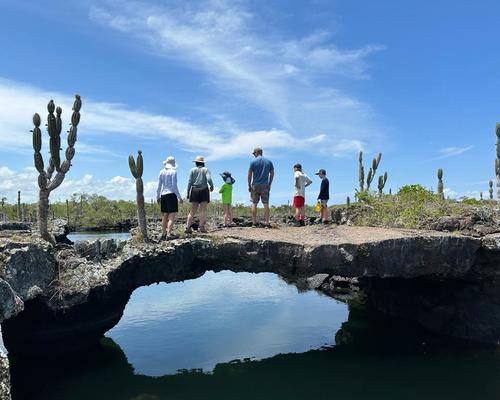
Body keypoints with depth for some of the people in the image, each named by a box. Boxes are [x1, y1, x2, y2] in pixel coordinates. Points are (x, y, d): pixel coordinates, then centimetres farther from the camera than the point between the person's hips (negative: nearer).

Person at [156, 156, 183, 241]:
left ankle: (163, 234, 20)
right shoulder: (173, 172, -7)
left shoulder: (162, 172, 8)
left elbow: (159, 186, 9)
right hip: (171, 195, -6)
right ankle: (169, 234, -16)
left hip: (163, 195, 6)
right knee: (172, 216, -7)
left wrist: (157, 197, 19)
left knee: (165, 216, 14)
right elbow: (174, 186, -11)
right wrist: (179, 197, -6)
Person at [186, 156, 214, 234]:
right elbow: (209, 179, -10)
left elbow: (189, 181, 2)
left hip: (194, 190, 2)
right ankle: (201, 226, -15)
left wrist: (188, 192, 6)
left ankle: (188, 227, -1)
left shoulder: (193, 170, 8)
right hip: (204, 190, -2)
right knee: (203, 210, -4)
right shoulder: (206, 169, 4)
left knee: (193, 210, 6)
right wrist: (211, 186, 7)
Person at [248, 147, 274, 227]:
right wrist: (269, 184, 13)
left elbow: (249, 174, -2)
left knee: (254, 203, 4)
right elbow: (272, 174, 7)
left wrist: (249, 185, 4)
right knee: (266, 203, 0)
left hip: (255, 185, -1)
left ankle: (254, 223, 4)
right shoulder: (269, 161, 7)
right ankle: (267, 223, -3)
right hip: (265, 185, 2)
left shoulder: (253, 161, 0)